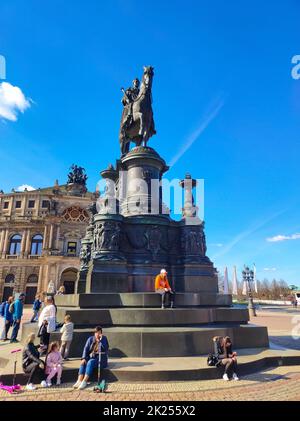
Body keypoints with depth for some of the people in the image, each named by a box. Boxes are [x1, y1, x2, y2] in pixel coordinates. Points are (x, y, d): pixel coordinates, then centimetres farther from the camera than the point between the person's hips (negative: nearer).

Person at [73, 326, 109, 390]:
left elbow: (105, 349, -17)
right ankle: (79, 381, -31)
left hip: (100, 358, -4)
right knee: (83, 363, -25)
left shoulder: (104, 339, -2)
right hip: (91, 357, 4)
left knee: (90, 362, -31)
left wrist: (101, 339, -25)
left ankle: (84, 382, -33)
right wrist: (84, 358, -16)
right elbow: (86, 349, -1)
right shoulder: (90, 339, 7)